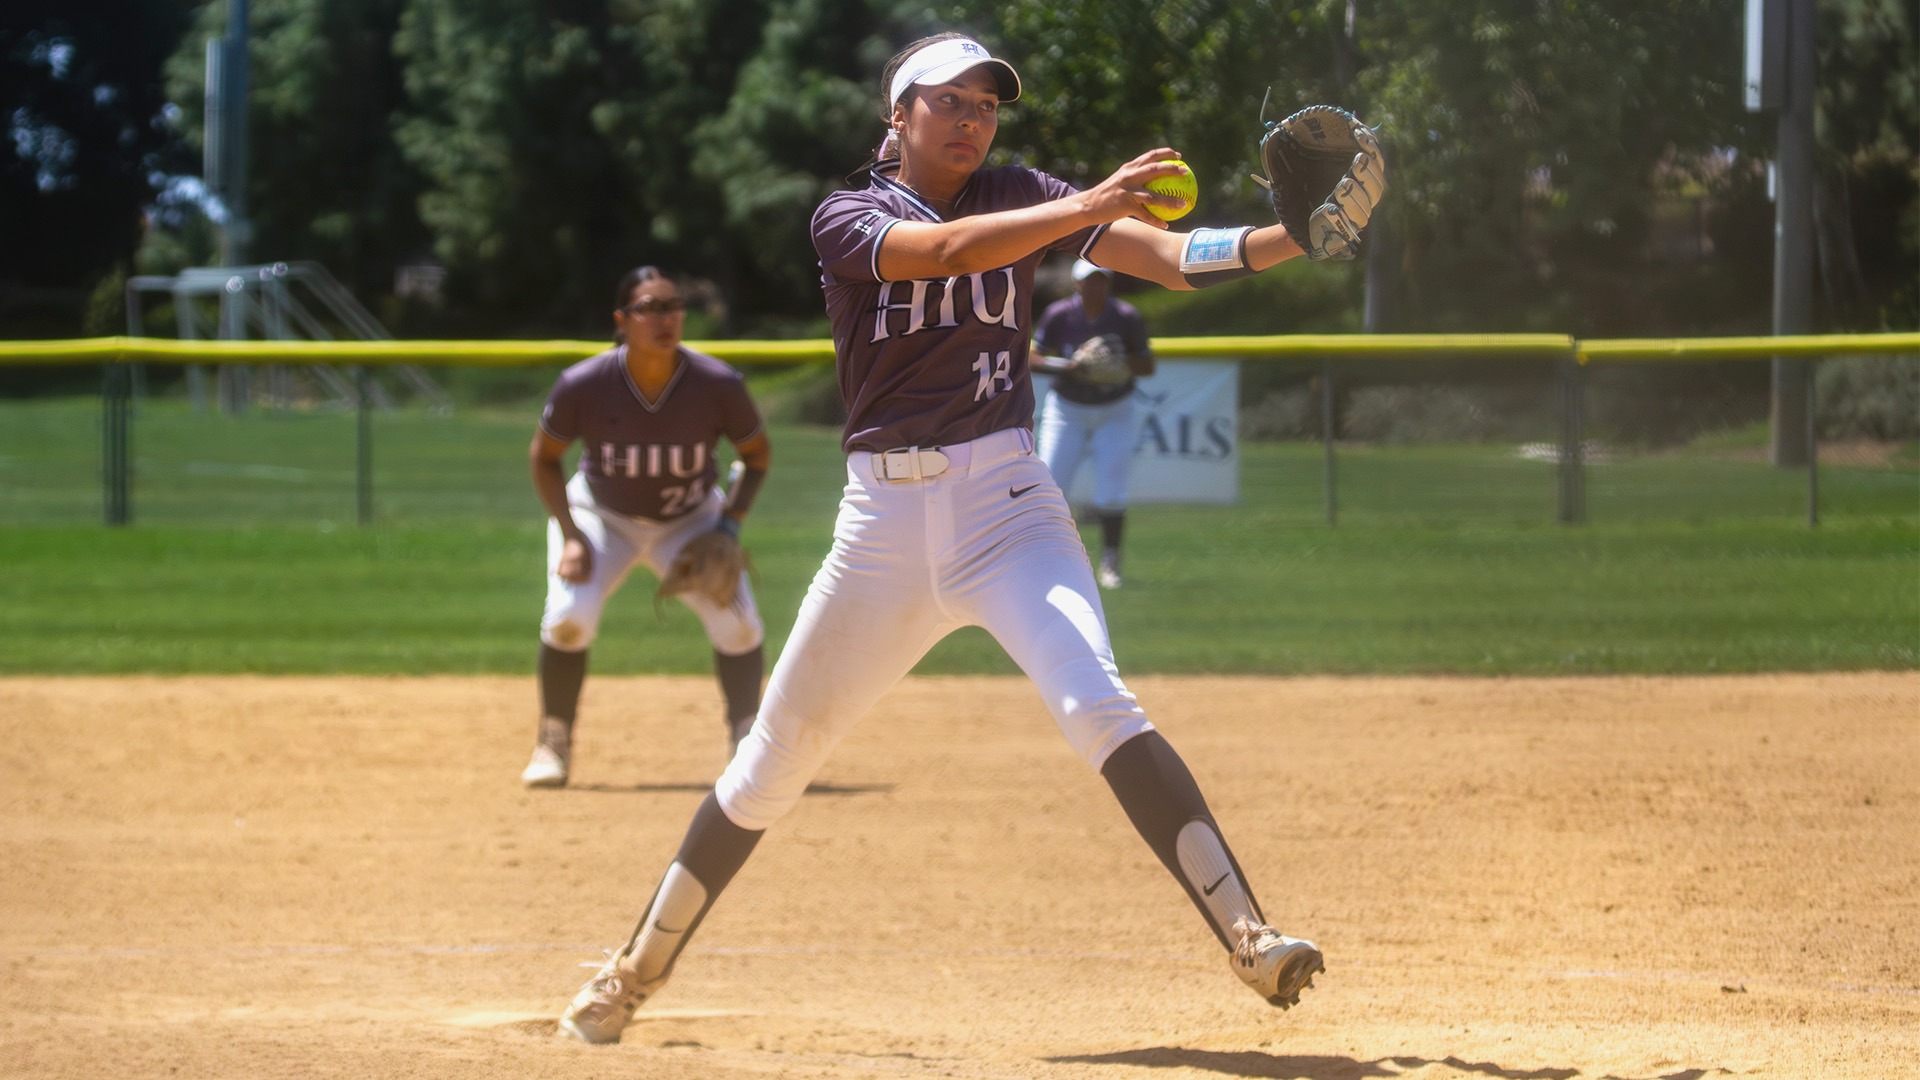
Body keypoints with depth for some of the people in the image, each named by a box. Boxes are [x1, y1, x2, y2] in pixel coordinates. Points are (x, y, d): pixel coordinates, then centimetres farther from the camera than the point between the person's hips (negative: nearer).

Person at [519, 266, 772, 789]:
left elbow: (757, 453, -7)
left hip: (690, 520, 1)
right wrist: (570, 538, -17)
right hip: (601, 515, -1)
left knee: (738, 623, -14)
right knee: (568, 617, -21)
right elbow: (544, 455, -10)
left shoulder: (718, 385, -25)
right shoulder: (584, 386, -27)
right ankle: (553, 744, -1)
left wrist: (730, 526, -17)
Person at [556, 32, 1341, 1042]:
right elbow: (949, 251, -21)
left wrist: (1293, 236, -22)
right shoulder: (846, 220, 1)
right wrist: (1089, 207, -32)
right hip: (884, 518, 0)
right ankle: (638, 968, 27)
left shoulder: (1018, 198, 7)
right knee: (777, 753, 10)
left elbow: (1172, 255, -5)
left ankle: (1247, 936, -31)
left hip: (1005, 502, 0)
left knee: (1094, 703, -24)